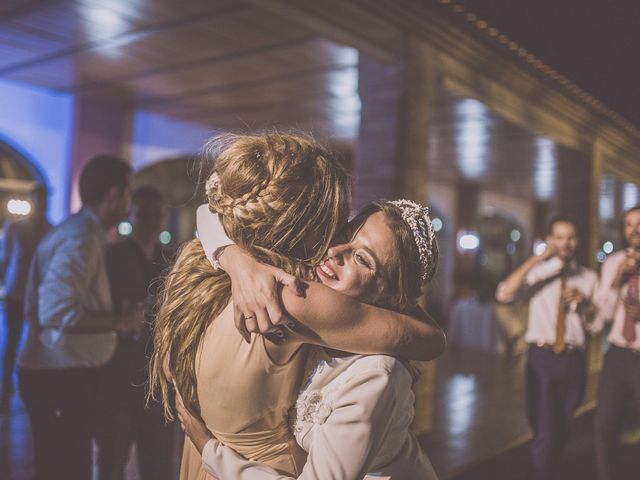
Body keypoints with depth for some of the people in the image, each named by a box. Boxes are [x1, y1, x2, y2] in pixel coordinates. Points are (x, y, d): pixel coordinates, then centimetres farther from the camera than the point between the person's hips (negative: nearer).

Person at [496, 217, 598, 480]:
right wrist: (535, 259, -21)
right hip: (542, 357, -3)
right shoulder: (537, 271, 0)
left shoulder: (589, 277, 9)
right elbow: (503, 295, -18)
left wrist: (583, 303, -11)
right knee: (544, 430, -5)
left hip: (574, 359, 3)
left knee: (561, 428, 17)